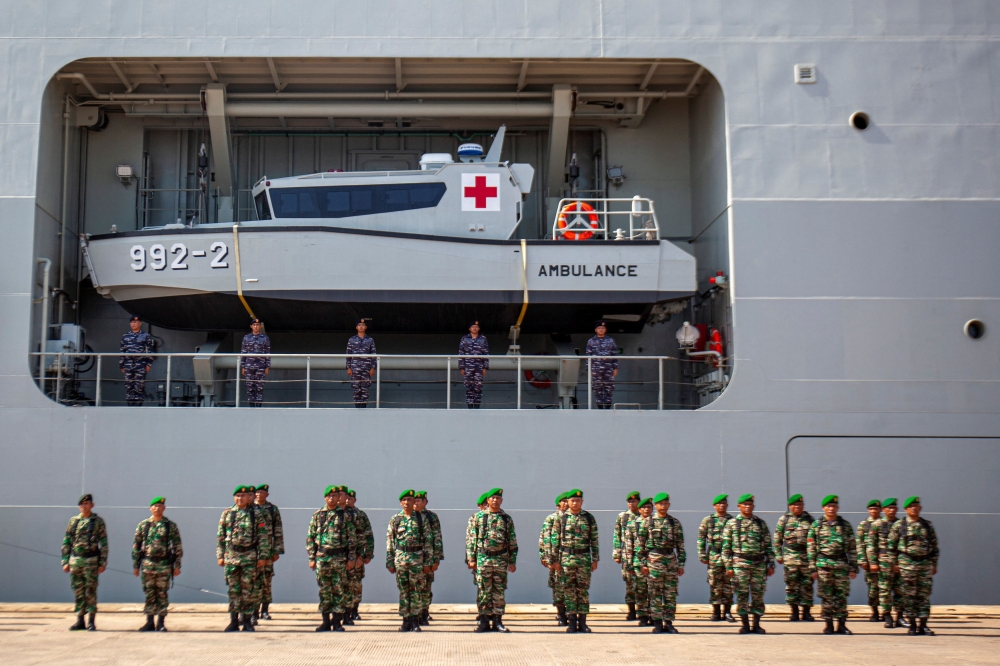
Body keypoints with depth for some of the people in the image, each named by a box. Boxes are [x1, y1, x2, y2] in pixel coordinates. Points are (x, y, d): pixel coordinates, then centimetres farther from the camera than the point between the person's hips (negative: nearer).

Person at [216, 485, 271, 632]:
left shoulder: (256, 514, 1)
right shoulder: (227, 514, 6)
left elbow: (263, 536, 0)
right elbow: (220, 536, 7)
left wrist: (263, 556, -5)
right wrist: (220, 555, 2)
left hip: (250, 556, -1)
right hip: (231, 556, 1)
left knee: (248, 590, 2)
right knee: (233, 590, 4)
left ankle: (247, 621, 9)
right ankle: (234, 621, 10)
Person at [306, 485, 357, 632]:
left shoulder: (345, 515, 3)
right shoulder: (317, 516, 7)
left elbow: (352, 538, 2)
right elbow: (310, 538, 7)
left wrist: (351, 558, -4)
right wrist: (312, 558, 2)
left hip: (340, 558, -1)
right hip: (322, 558, 1)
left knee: (340, 590, -1)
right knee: (324, 591, 5)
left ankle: (337, 622, 6)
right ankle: (326, 622, 12)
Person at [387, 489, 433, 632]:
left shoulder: (420, 519, 3)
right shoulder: (394, 520, 6)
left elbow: (428, 541, 2)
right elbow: (389, 543, 6)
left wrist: (428, 562, -3)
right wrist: (390, 562, 2)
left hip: (417, 557, -1)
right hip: (400, 557, 1)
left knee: (416, 590, -1)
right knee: (403, 590, 4)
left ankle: (415, 621, 4)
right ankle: (406, 620, 9)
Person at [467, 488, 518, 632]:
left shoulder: (507, 519, 8)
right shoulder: (479, 517, 4)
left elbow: (512, 542, 9)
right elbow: (471, 539, 3)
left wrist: (512, 561, 5)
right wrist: (471, 558, -4)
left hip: (501, 559, 1)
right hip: (483, 559, -1)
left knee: (499, 592, 3)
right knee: (483, 591, 2)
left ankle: (497, 620, 10)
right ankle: (484, 620, 8)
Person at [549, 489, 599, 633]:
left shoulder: (589, 518, 4)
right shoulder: (561, 518, 2)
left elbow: (594, 540, 4)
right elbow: (555, 540, 2)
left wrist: (595, 560, 0)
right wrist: (554, 560, -2)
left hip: (584, 558, 0)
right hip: (566, 558, 0)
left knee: (583, 590, 3)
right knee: (569, 590, 2)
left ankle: (582, 621, 9)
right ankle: (572, 622, 7)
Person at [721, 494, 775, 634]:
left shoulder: (761, 523, 10)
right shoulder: (732, 524, 3)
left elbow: (768, 545, 11)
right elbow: (726, 547, 1)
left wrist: (771, 564, 4)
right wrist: (728, 566, -5)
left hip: (759, 563, 2)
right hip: (740, 563, -2)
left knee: (758, 594, 3)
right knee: (742, 595, -2)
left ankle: (756, 624, 11)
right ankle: (745, 625, 6)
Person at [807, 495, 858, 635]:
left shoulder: (845, 525, 8)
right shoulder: (816, 526, 5)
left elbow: (852, 548, 7)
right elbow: (811, 548, 4)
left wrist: (854, 567, 2)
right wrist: (812, 568, -2)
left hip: (842, 565, 1)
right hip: (824, 565, -1)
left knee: (842, 596, 1)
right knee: (827, 596, 1)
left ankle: (841, 624, 8)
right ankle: (829, 624, 8)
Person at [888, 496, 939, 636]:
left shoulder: (927, 525, 9)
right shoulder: (898, 525, 2)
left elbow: (934, 545, 13)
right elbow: (892, 545, 2)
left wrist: (934, 564, 9)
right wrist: (894, 563, -2)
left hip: (925, 564, 2)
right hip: (907, 564, -2)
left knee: (924, 595, 1)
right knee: (909, 595, 0)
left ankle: (922, 625, 5)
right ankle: (912, 624, 7)